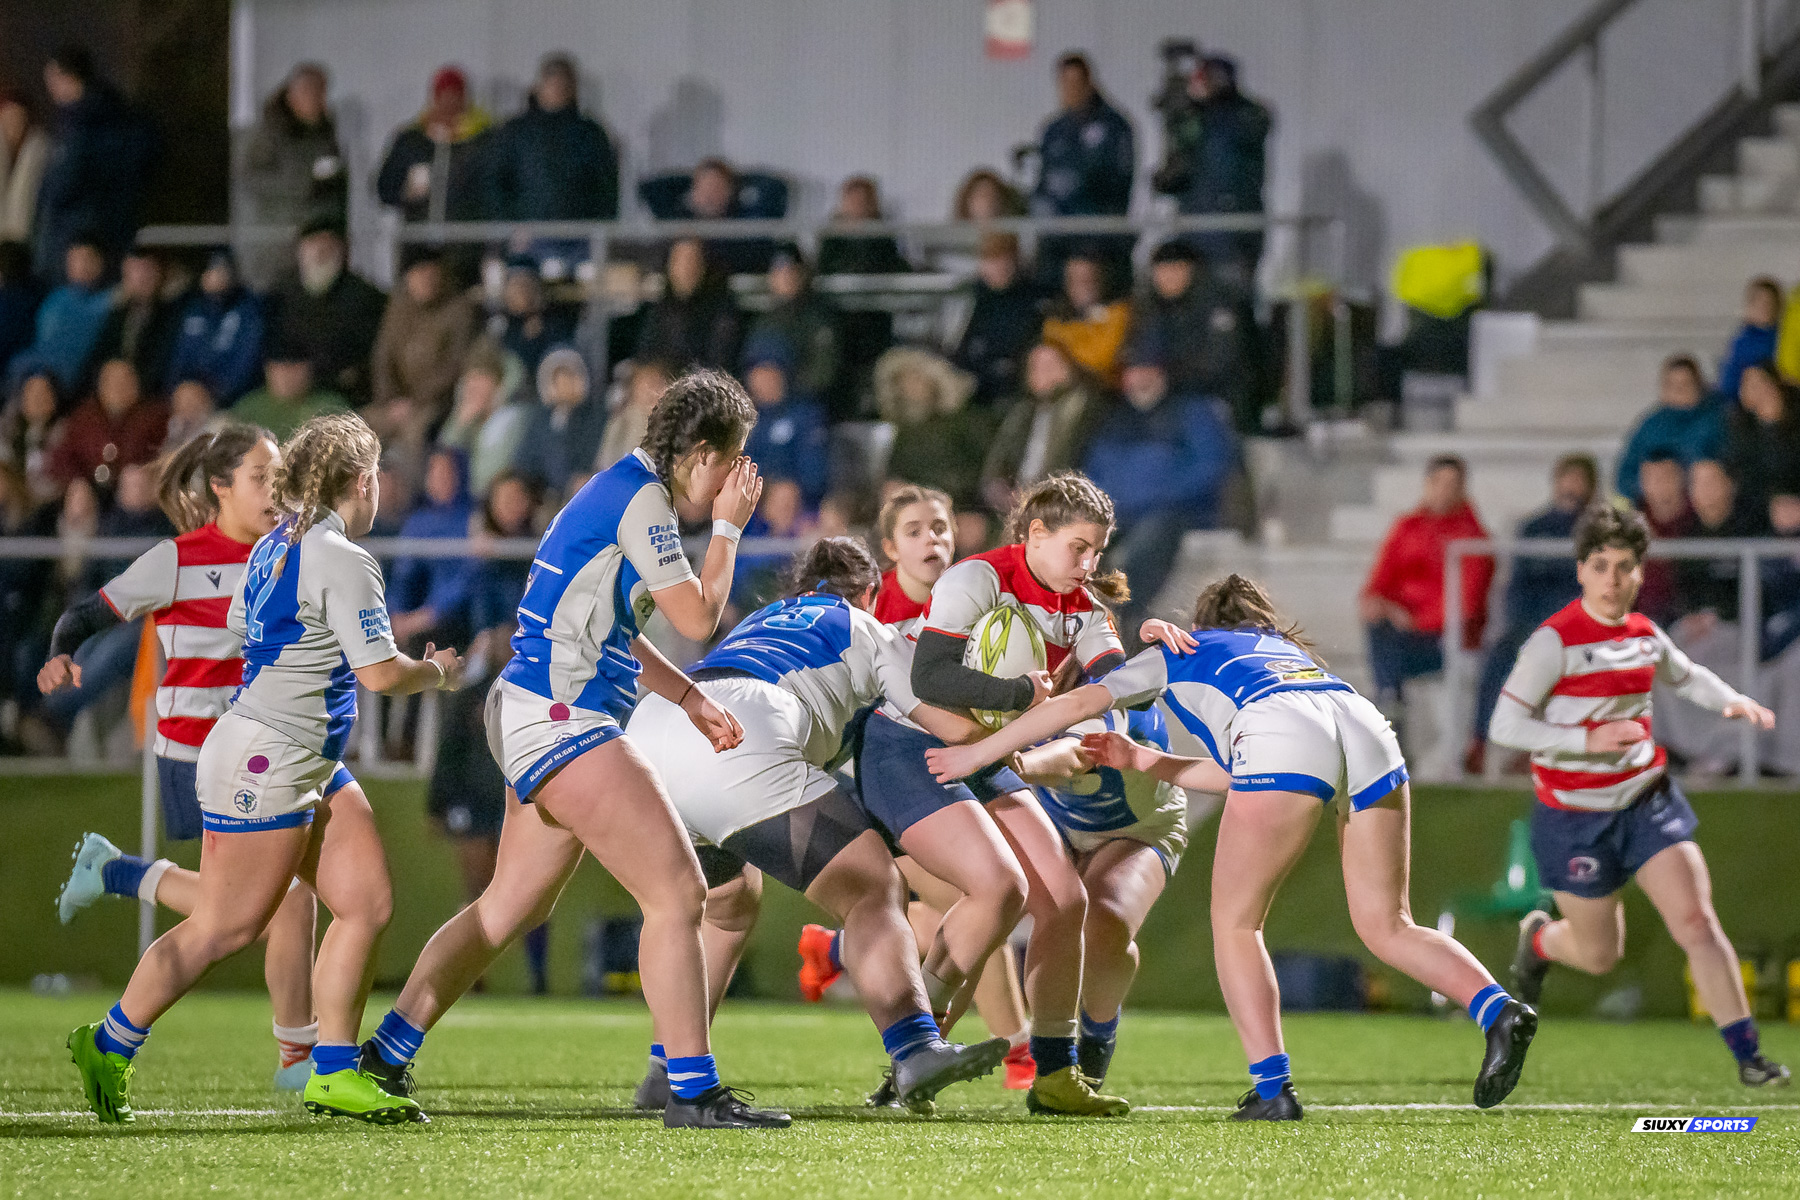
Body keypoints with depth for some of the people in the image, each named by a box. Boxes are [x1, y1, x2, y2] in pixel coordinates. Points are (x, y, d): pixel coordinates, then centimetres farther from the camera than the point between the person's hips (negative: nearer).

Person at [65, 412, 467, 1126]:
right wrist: (438, 671, 1)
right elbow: (381, 673, -17)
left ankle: (334, 1074, 6)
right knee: (223, 928, -2)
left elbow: (240, 631, 23)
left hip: (313, 768, 10)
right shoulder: (343, 561, -18)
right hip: (267, 763, -10)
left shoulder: (274, 548, 10)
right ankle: (108, 1047, 10)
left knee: (368, 903, 5)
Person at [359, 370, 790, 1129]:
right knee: (677, 892, -13)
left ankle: (383, 1057, 20)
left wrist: (691, 701, 20)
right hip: (559, 721, -11)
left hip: (538, 722, 11)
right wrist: (728, 528, 1)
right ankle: (692, 1093, -14)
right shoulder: (639, 499, -13)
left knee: (509, 908, 17)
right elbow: (697, 619, -11)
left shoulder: (625, 491, 18)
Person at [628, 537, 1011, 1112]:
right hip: (738, 740, -6)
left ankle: (667, 1072, 23)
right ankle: (917, 1053, -24)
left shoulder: (761, 618, 40)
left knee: (723, 901, 30)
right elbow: (958, 726, 22)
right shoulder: (869, 632, 26)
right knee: (874, 892, -4)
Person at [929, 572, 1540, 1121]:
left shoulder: (1182, 650, 32)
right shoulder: (1290, 651, 44)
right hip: (1366, 726, 5)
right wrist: (1141, 760, 49)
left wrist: (980, 751, 36)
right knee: (1386, 927, 13)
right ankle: (1497, 1010, -11)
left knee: (1235, 922, 9)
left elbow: (1080, 703, 27)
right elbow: (1238, 777, 42)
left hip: (1284, 738, -5)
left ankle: (1272, 1088, -5)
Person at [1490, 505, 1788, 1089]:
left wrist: (1733, 701, 7)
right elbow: (1505, 726, -19)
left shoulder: (1644, 634, 3)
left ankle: (1747, 1055, -10)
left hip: (1648, 800, 4)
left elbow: (1684, 674, 26)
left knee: (1696, 920, -12)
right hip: (1576, 816, -4)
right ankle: (1538, 938, 46)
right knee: (1599, 955, 10)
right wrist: (1588, 740, -28)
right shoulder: (1554, 641, -17)